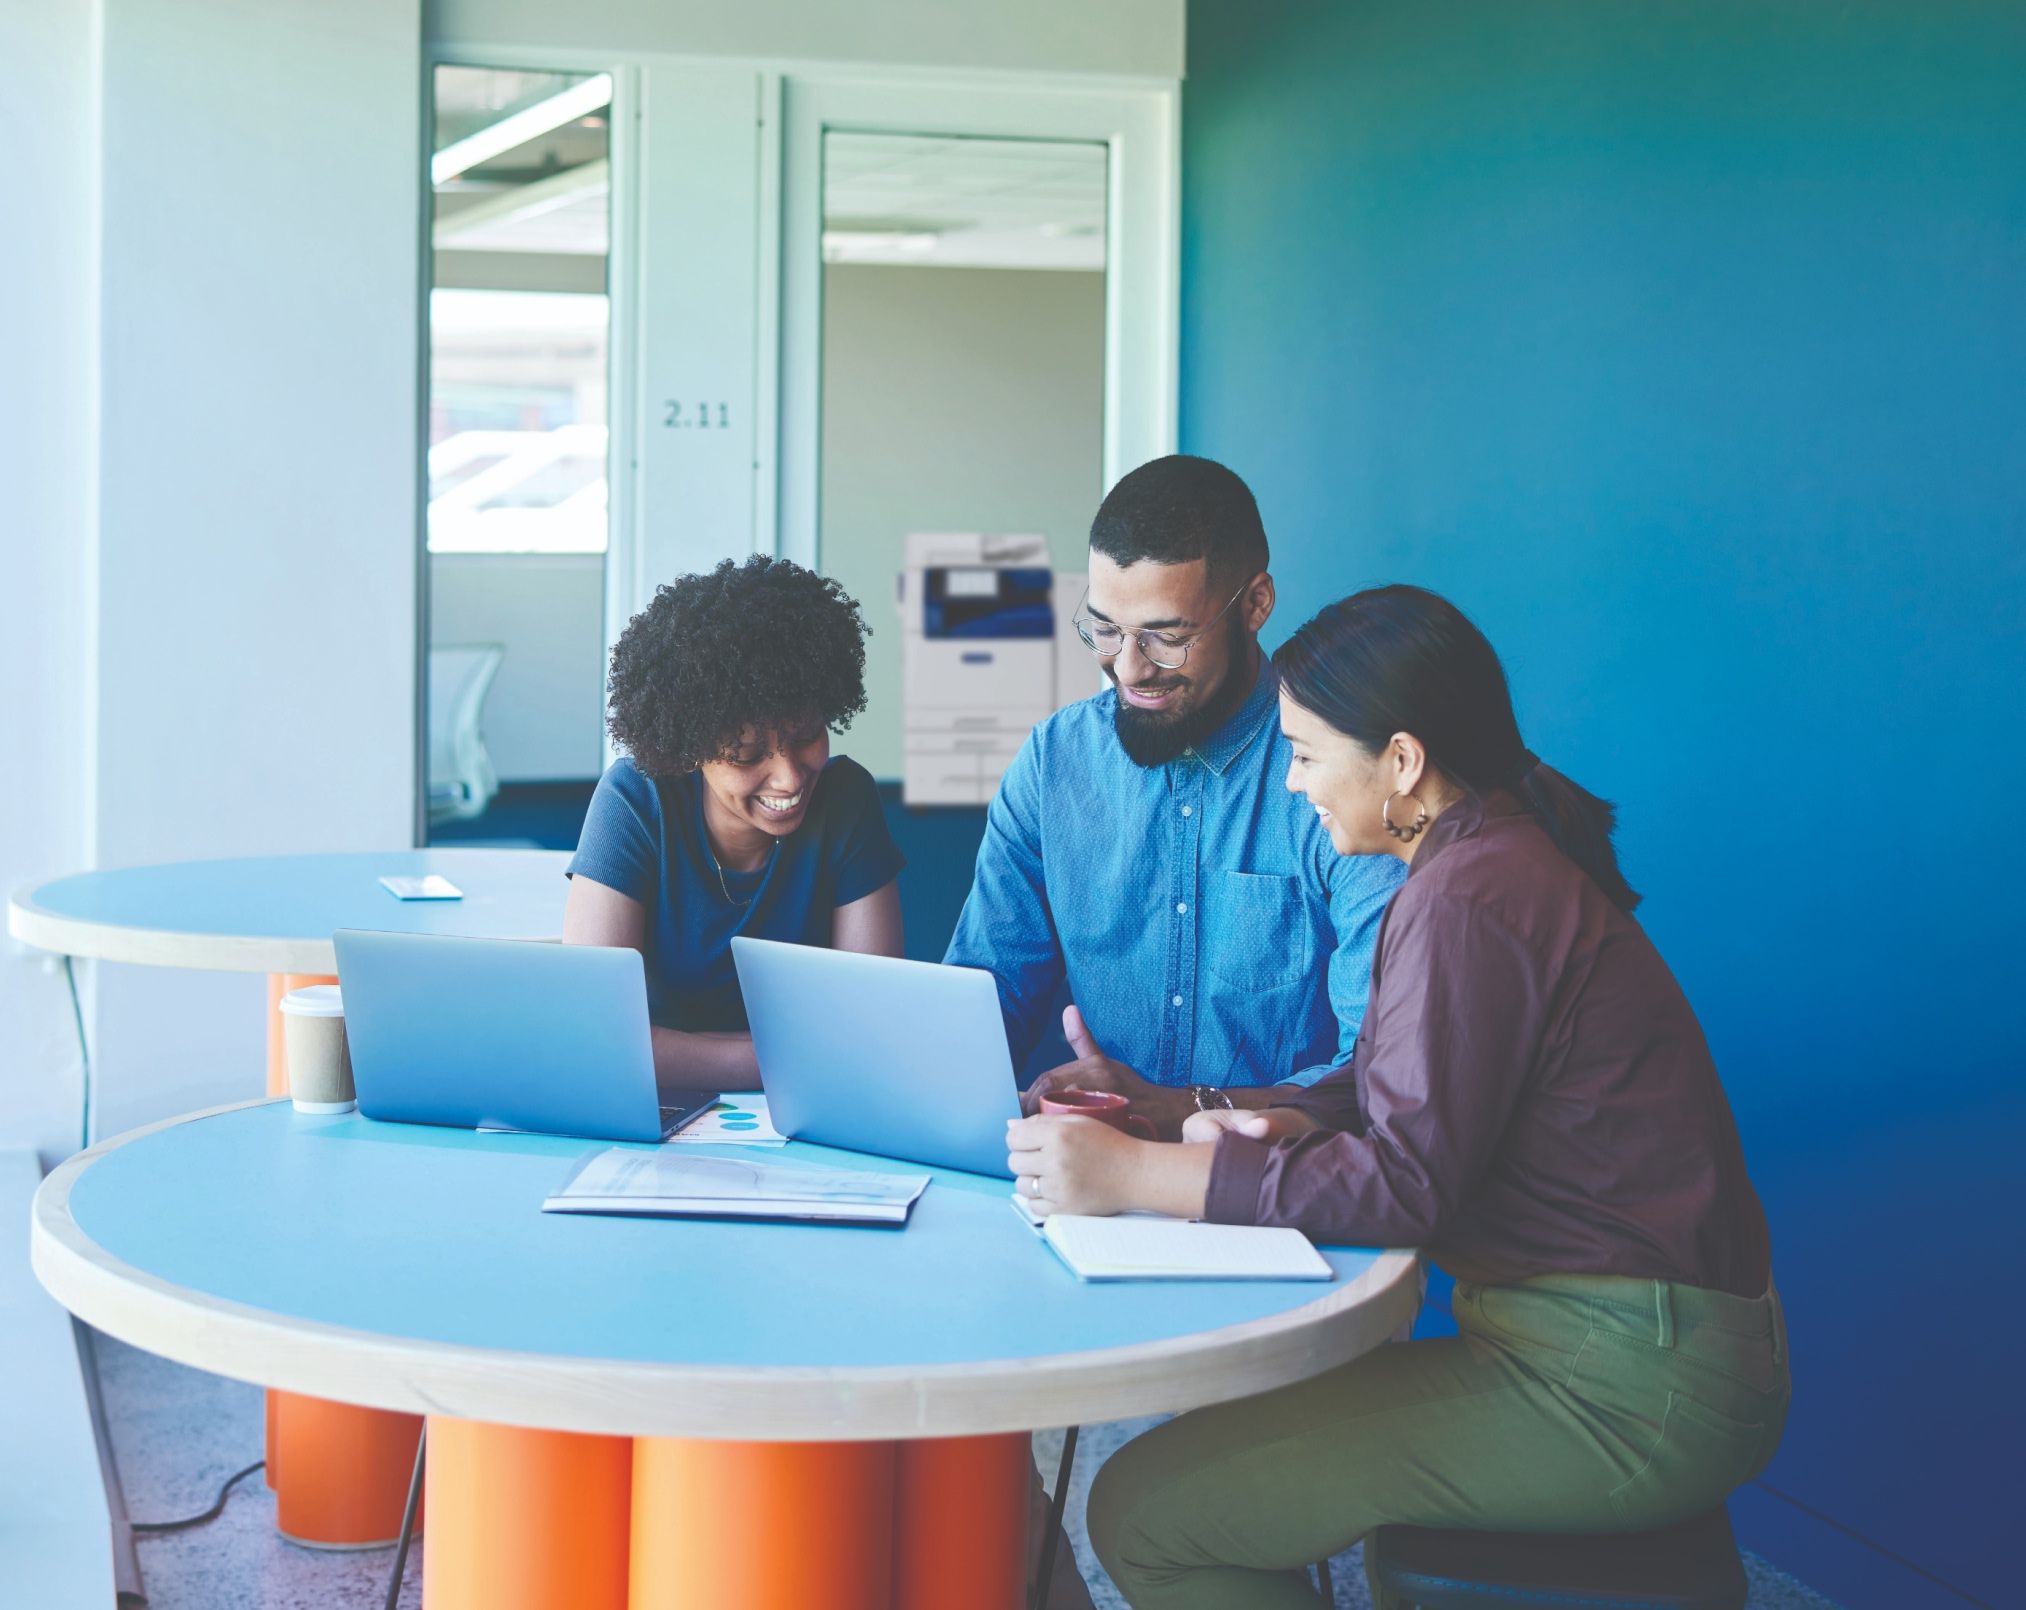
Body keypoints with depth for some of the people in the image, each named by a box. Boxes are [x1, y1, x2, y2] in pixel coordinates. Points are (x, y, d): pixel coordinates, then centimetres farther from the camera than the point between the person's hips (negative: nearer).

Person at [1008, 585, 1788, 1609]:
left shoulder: (1471, 901, -19)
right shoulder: (1501, 855, 14)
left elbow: (1407, 1184, -21)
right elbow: (1401, 1089, 19)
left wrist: (1133, 1174, -22)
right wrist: (1291, 1125, -2)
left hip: (1627, 1392, -11)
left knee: (1145, 1513, -13)